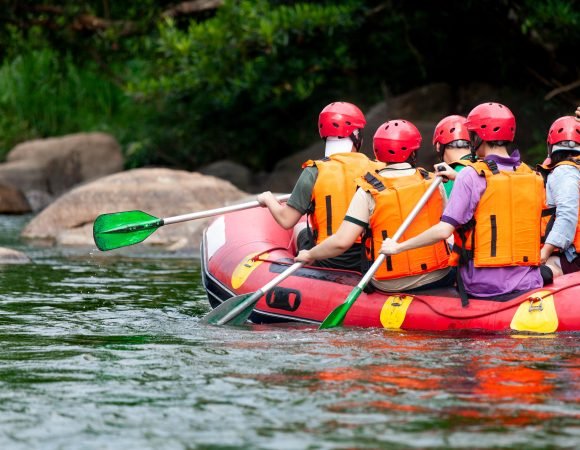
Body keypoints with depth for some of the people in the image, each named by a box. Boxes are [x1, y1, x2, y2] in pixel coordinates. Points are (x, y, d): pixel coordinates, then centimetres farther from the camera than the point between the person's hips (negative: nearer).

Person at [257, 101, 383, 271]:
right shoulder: (375, 170, -8)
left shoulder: (313, 173, -13)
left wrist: (268, 199, 9)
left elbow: (286, 221, -12)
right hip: (368, 262, 1)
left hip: (327, 262, -1)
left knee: (300, 228, 30)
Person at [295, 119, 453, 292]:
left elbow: (341, 241, -18)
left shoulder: (368, 192, -12)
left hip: (389, 284, -1)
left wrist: (310, 255, -2)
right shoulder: (433, 183, -4)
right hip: (437, 278, 1)